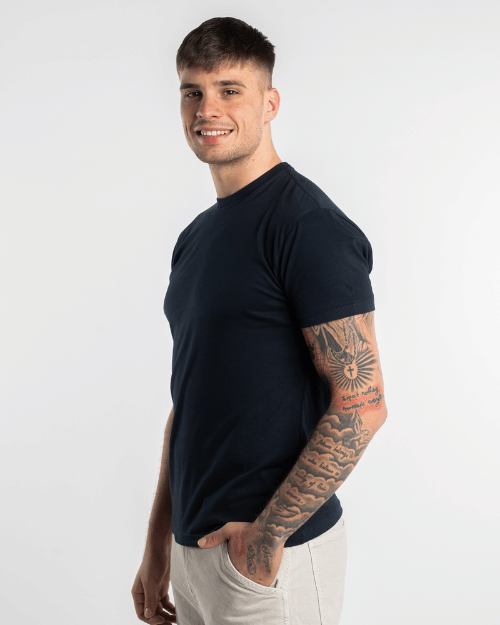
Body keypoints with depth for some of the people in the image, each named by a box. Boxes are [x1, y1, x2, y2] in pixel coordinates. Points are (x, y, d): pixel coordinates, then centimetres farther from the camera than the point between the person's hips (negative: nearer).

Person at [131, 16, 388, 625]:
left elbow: (361, 403, -19)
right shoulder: (195, 237, 10)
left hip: (274, 554, -7)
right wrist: (158, 542, 13)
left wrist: (269, 533, -17)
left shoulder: (307, 223, -15)